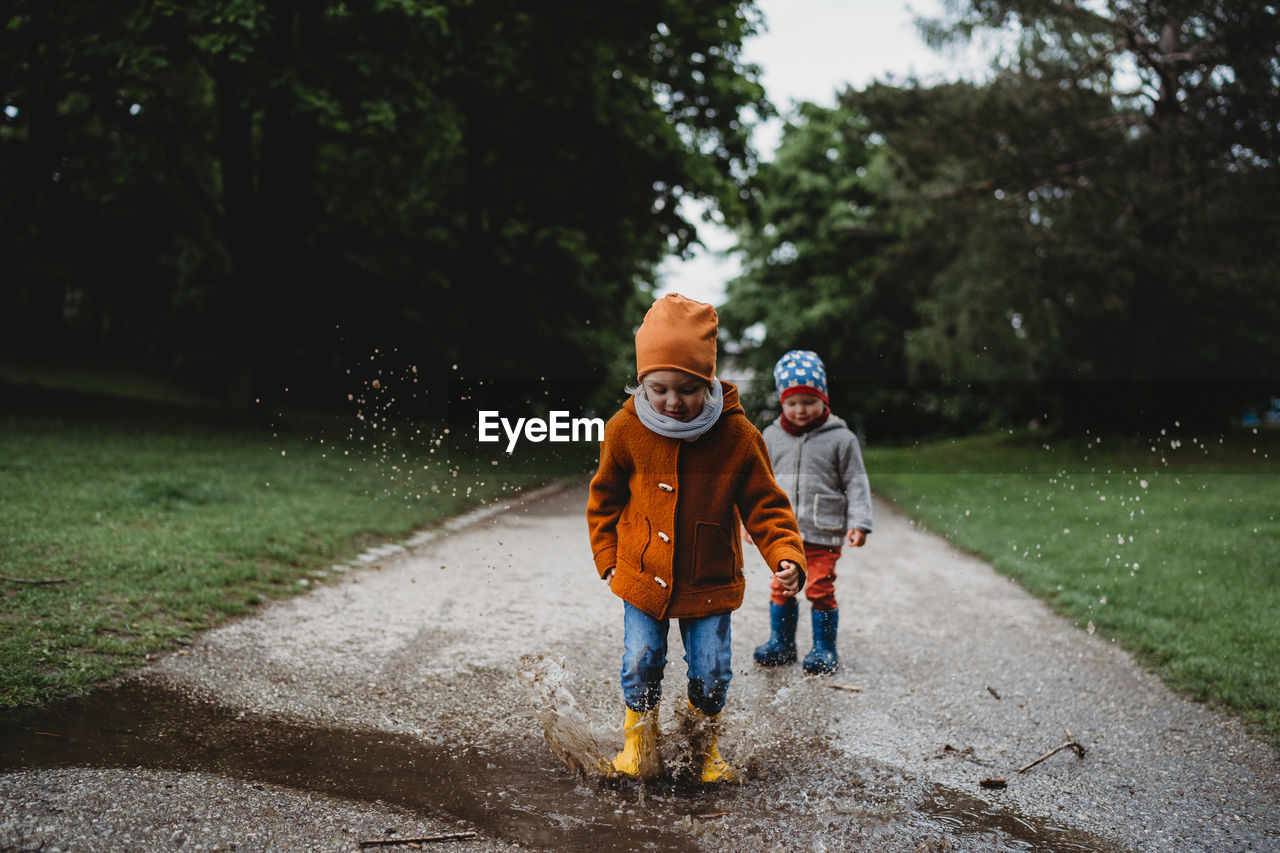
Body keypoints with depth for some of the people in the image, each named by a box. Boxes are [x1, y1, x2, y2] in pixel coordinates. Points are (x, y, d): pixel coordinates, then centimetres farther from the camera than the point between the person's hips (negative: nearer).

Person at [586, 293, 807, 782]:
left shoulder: (738, 436, -14)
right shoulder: (626, 430, -10)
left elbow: (765, 506, -7)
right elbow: (604, 499, 5)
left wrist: (787, 557, -22)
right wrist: (608, 560, 3)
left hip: (709, 584, 0)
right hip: (643, 577, 1)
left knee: (711, 671, 3)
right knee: (641, 661, 0)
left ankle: (705, 746, 31)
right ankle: (639, 742, 26)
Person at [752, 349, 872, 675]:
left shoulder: (841, 439, -4)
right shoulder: (772, 437, 5)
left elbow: (856, 484, -1)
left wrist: (859, 523, -8)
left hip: (824, 534, -3)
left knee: (820, 590, 0)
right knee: (781, 587, 11)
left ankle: (825, 648, 15)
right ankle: (781, 642, 26)